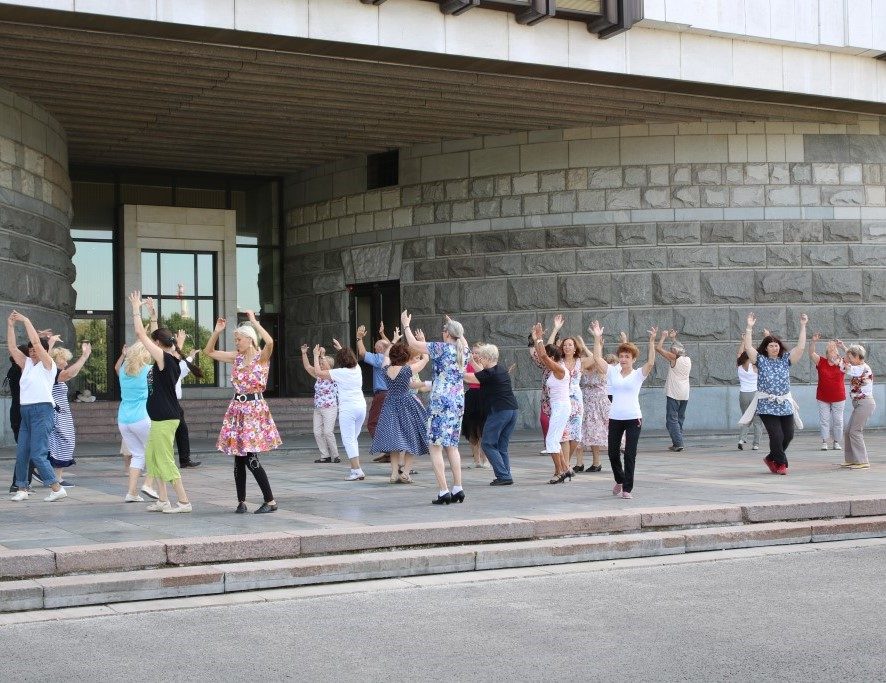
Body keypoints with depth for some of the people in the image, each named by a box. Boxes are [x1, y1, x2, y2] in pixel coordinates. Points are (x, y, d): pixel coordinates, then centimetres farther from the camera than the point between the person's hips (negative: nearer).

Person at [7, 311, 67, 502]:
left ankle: (57, 488, -10)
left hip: (42, 410, -8)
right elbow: (12, 347, 14)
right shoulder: (27, 364, 17)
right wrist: (10, 325, 7)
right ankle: (22, 489, 15)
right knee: (21, 454, 7)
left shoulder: (47, 365, -3)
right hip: (26, 412, 8)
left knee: (38, 454, -13)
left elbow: (36, 341, -13)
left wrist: (25, 320, -7)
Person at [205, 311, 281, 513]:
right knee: (238, 460, 6)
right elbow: (209, 352, 14)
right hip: (237, 409, 6)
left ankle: (270, 501, -1)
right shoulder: (236, 357, 9)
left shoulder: (262, 357, -8)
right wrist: (217, 332, 1)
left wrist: (253, 321, -22)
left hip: (255, 409, -6)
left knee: (251, 459, -10)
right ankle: (241, 502, 14)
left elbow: (269, 342, -30)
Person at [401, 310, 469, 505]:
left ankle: (443, 491, -8)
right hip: (458, 401, 7)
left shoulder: (441, 347, -9)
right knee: (452, 445, 15)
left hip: (441, 401, -7)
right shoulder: (463, 350, 9)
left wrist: (406, 325, 17)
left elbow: (413, 344, 0)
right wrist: (424, 342, 37)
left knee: (435, 446, -3)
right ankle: (458, 488, 10)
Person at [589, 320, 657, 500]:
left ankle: (627, 489, 3)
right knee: (613, 453, 10)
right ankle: (619, 480, 36)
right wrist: (597, 338, -7)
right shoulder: (613, 372, 7)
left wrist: (652, 341, -24)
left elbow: (651, 362, -16)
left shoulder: (638, 374, 0)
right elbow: (598, 357, 0)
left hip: (633, 418, -3)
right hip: (615, 418, 3)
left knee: (630, 454, -4)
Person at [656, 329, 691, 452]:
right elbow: (679, 348, 29)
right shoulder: (688, 360, 9)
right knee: (680, 419, 15)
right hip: (685, 394, 7)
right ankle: (678, 442, 15)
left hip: (673, 394, -7)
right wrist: (673, 339, 33)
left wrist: (664, 336, 3)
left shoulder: (674, 358, -10)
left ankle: (678, 443, -14)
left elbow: (658, 348, -9)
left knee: (672, 419, -6)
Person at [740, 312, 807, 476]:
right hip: (767, 405, -4)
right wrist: (749, 327, -15)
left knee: (788, 435, 2)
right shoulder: (761, 360, 2)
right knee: (777, 435, -13)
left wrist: (803, 326, -6)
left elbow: (801, 347, -1)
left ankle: (771, 458, 24)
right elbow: (748, 347, -10)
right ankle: (781, 463, 6)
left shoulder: (786, 359, 8)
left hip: (785, 404, 4)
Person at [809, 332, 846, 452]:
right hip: (823, 397, 0)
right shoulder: (821, 361, 0)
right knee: (824, 420, 2)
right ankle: (824, 442, 6)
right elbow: (811, 353, -12)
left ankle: (836, 442, 16)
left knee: (838, 420, 6)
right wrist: (814, 341, -27)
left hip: (838, 398, 0)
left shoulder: (842, 363, 1)